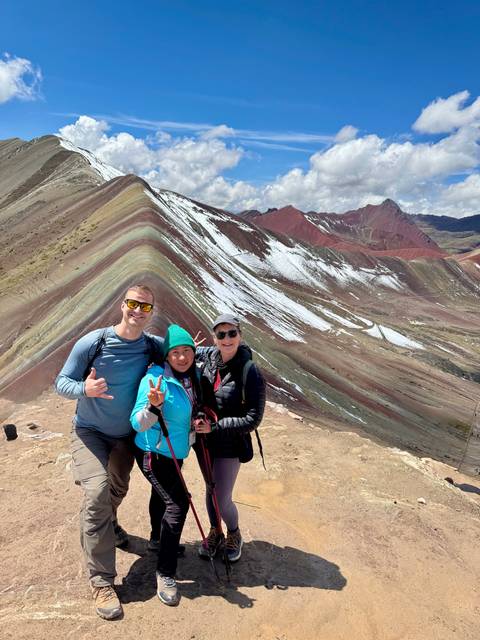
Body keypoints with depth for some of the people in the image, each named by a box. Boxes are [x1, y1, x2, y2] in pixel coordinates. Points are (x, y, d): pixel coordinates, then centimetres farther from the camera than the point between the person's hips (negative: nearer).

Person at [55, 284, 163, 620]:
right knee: (97, 490, -23)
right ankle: (101, 580, -9)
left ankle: (107, 525, 58)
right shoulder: (93, 343, -21)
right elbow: (61, 381, -16)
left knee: (117, 490, 22)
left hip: (125, 435, 4)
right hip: (89, 431, -4)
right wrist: (84, 389, -38)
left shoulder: (152, 345, -12)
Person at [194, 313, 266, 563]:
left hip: (230, 445, -4)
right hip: (205, 440, 5)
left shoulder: (250, 373, -22)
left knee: (222, 500, 5)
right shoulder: (210, 356, -8)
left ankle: (234, 534, 38)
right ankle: (215, 532, 48)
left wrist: (215, 426, -22)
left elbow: (252, 419, -18)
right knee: (210, 490, 21)